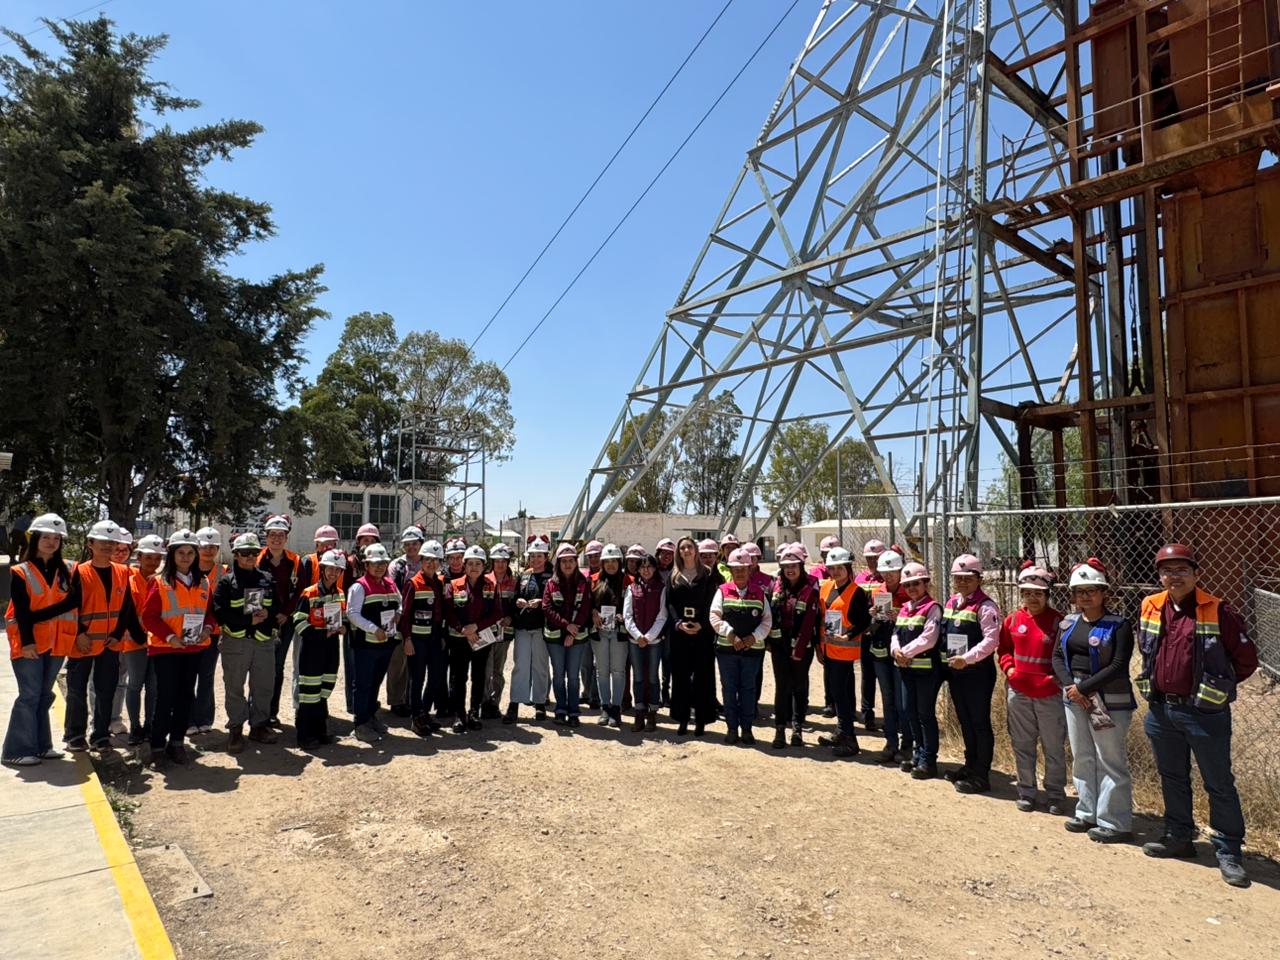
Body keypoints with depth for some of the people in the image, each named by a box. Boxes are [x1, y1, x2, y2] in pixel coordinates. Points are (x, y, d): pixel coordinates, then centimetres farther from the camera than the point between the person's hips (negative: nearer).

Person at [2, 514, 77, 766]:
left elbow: (70, 603, 4)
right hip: (29, 643, -4)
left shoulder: (64, 571, 10)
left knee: (44, 695, 11)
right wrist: (27, 642, -17)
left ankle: (40, 746, 19)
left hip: (55, 642, 4)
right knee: (30, 695, -5)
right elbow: (21, 612, -10)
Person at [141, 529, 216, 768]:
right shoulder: (160, 582, -6)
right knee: (165, 698, -2)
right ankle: (158, 746, 11)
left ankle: (177, 742, 22)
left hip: (193, 648, 4)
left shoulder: (203, 583, 7)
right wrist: (169, 636, -18)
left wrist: (208, 628, -7)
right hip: (165, 649, -4)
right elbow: (149, 616, -9)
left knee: (186, 696, 10)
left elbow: (210, 611, 13)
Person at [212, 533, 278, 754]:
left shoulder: (267, 579, 11)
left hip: (264, 640, 4)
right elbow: (219, 611, -10)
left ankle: (259, 725, 23)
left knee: (264, 686, 10)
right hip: (236, 640, -3)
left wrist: (268, 614, -7)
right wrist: (248, 620, -15)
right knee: (234, 688, 4)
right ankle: (235, 730, 15)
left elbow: (278, 605, 15)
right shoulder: (227, 581, -2)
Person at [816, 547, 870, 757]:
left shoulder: (857, 592, -11)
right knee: (833, 689, 15)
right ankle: (841, 733, 27)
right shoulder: (825, 587, 9)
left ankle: (848, 739, 0)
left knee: (839, 691, -8)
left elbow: (865, 621, -13)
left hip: (845, 650, -7)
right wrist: (819, 644, 14)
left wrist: (849, 635, -24)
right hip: (828, 649, 8)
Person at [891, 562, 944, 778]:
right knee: (911, 711, 14)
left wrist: (905, 652, -14)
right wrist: (896, 650, -8)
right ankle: (919, 753, 28)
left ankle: (928, 760, 10)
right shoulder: (904, 608, 13)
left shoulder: (932, 608, -10)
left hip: (926, 668, -7)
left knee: (926, 714, 0)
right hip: (906, 668, 7)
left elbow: (928, 638, -19)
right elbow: (896, 634, 12)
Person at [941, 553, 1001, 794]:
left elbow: (991, 640, -22)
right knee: (965, 721, 18)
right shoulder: (950, 603, 10)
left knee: (980, 723, 2)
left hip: (978, 672, -8)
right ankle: (970, 765, 32)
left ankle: (981, 775, 11)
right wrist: (947, 660, 10)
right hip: (955, 671, 8)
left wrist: (966, 659, -28)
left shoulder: (985, 606, -14)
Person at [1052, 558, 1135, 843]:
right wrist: (1070, 686, -8)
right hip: (1074, 699, 7)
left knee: (1110, 761, -1)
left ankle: (1115, 823, 9)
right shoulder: (1069, 622, 9)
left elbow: (1118, 667, -16)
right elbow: (1057, 656, 8)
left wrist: (1083, 687, -17)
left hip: (1109, 701, -6)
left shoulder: (1118, 625, -9)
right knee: (1082, 758, 14)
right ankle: (1087, 814, 27)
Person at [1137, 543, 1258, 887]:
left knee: (1219, 784, 5)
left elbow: (1246, 659, -5)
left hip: (1205, 713, -5)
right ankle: (1178, 837, 32)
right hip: (1161, 710, 5)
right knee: (1172, 778, 17)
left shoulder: (1218, 612, -12)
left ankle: (1228, 852, 17)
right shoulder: (1150, 608, 2)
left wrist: (1217, 687, 2)